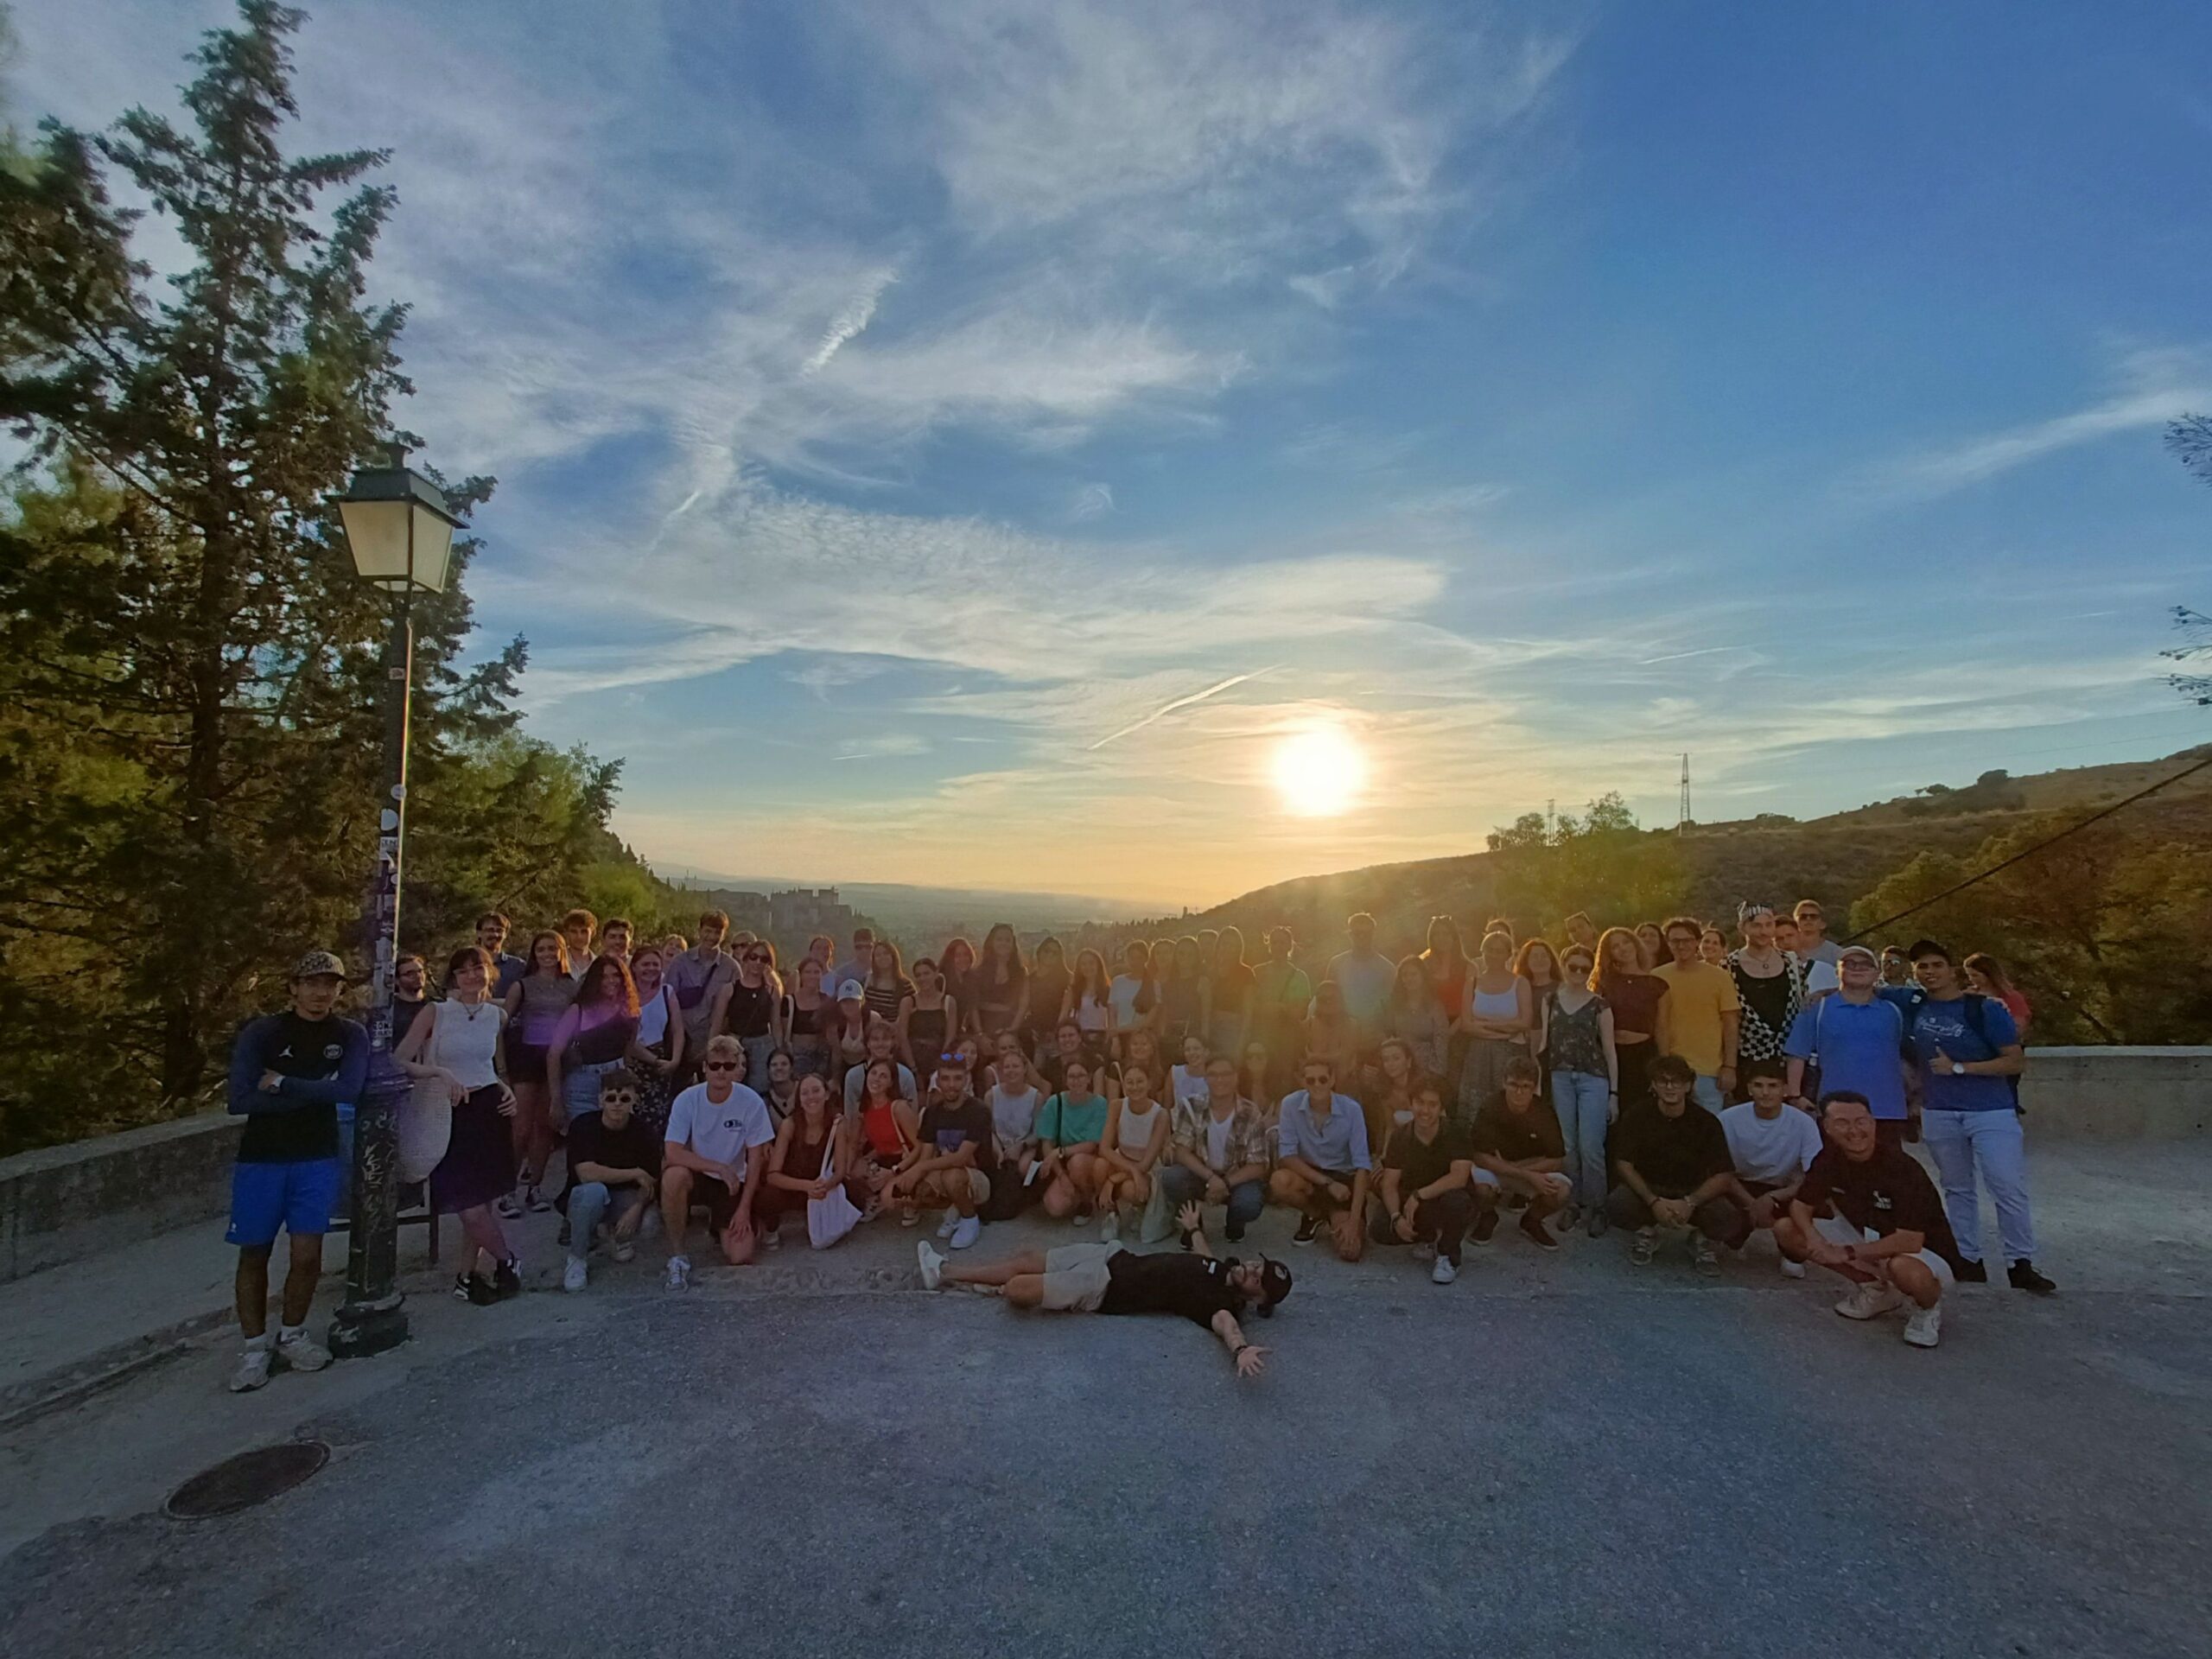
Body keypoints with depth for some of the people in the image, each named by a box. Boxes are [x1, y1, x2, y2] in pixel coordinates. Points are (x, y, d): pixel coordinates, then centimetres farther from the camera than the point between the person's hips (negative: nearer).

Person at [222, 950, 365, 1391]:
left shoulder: (350, 1035, -3)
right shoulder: (261, 1032, -8)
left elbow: (349, 1090, -19)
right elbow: (241, 1100, -18)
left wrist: (281, 1083, -17)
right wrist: (315, 1093, -17)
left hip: (317, 1158, 1)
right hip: (261, 1158, 0)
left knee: (307, 1254, -2)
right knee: (254, 1254, 8)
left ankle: (292, 1334, 23)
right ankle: (255, 1346, 25)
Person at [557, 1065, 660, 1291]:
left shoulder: (646, 1133, -10)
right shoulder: (583, 1126, -16)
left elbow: (650, 1182, -9)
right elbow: (587, 1174, -26)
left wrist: (637, 1207, -29)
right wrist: (635, 1174, -21)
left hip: (625, 1198, 2)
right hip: (586, 1199, -2)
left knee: (648, 1221, -29)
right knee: (593, 1190, -36)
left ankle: (619, 1233, 11)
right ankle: (577, 1258, -12)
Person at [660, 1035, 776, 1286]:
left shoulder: (752, 1103, -16)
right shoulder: (687, 1099, -16)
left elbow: (756, 1159, -9)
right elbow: (672, 1153, -22)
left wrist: (744, 1209, -10)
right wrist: (720, 1168, -27)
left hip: (734, 1183, 1)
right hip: (696, 1176, -1)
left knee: (740, 1258, -11)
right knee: (674, 1176, -36)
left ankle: (721, 1225, 26)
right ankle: (678, 1255, -16)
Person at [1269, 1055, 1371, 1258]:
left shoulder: (1351, 1109, -17)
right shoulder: (1290, 1104, -15)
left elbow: (1362, 1166, -17)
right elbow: (1286, 1156, -17)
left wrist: (1354, 1221, -24)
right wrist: (1327, 1183, -26)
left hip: (1343, 1180, -1)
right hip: (1307, 1175, 1)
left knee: (1350, 1250, -21)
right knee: (1279, 1182, -33)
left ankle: (1335, 1219, 17)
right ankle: (1314, 1215, 2)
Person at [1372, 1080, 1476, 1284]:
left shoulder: (1454, 1134, -15)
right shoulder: (1400, 1136, -6)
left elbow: (1459, 1178, -29)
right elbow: (1390, 1185, -8)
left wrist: (1418, 1195, -29)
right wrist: (1397, 1217, -26)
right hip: (1412, 1205, 3)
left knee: (1455, 1199, -38)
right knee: (1380, 1229, -23)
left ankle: (1448, 1257, -8)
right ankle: (1430, 1237, 10)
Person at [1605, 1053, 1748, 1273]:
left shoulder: (1706, 1122, -8)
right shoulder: (1635, 1116, -9)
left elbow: (1725, 1175, -12)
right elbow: (1624, 1165, -11)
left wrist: (1690, 1203, -27)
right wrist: (1654, 1202, -26)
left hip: (1693, 1192, 0)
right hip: (1647, 1189, 0)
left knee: (1729, 1219, -30)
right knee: (1617, 1206, -32)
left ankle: (1701, 1238, 7)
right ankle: (1647, 1232, 5)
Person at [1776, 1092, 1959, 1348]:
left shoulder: (1902, 1168, -26)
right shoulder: (1829, 1159, -10)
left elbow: (1910, 1241, -31)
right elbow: (1800, 1206, -3)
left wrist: (1848, 1253, -28)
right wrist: (1814, 1239, -25)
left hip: (1928, 1255, -6)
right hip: (1868, 1241, 6)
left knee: (1903, 1268, -41)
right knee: (1786, 1229, -10)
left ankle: (1929, 1307, -2)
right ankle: (1877, 1289, 8)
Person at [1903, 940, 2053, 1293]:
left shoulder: (1985, 1009, -9)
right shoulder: (1913, 1007, 0)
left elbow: (2015, 1062, -11)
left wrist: (1959, 1068, -17)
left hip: (1991, 1111, -3)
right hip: (1938, 1113, 3)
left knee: (2009, 1187, -7)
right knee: (1957, 1188, 12)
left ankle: (2020, 1264, 4)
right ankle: (1968, 1260, 21)